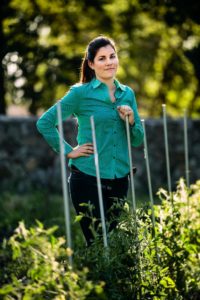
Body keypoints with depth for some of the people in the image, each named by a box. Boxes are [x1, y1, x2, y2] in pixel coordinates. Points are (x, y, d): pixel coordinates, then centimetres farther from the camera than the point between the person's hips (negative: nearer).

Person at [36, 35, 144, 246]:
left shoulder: (127, 94, 10)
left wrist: (131, 121, -6)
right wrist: (68, 151, -7)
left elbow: (137, 141, 13)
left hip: (119, 179, 5)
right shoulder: (81, 93, -5)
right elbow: (44, 123, -5)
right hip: (88, 179, -5)